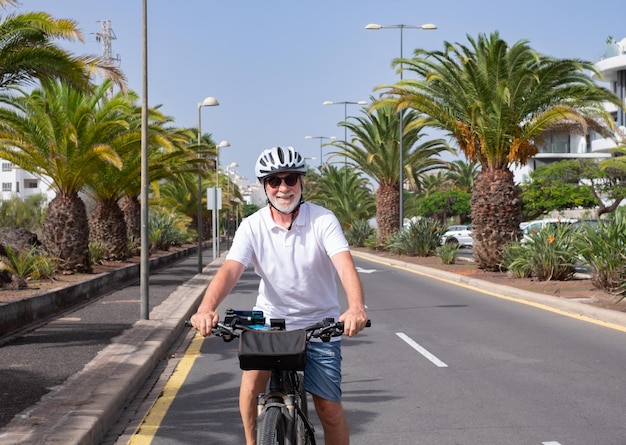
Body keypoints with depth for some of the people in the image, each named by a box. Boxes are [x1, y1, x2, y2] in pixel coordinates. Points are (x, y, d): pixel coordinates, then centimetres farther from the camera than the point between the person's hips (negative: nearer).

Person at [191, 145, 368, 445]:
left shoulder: (323, 220, -14)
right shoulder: (253, 226, -10)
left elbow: (345, 265, -28)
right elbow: (230, 270, -23)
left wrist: (356, 307, -49)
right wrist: (206, 308, -43)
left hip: (319, 324, 0)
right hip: (271, 319, 1)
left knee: (329, 408, -1)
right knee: (252, 377, -25)